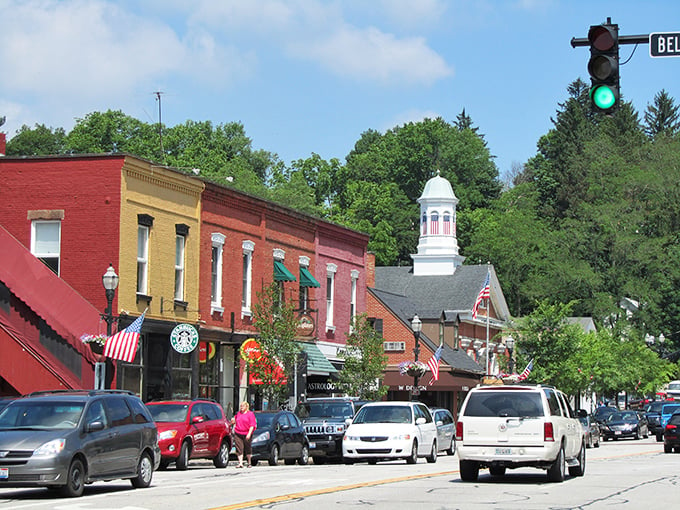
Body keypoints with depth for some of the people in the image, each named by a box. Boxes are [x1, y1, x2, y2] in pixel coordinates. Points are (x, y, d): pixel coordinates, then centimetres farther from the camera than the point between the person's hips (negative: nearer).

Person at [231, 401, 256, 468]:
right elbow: (235, 419, 32)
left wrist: (249, 433, -16)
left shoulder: (250, 414, -1)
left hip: (247, 434, -3)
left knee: (248, 449, 7)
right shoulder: (238, 413, 13)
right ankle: (240, 463, -10)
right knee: (239, 449, -6)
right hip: (238, 434, 3)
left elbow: (252, 425, -6)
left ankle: (249, 463, 20)